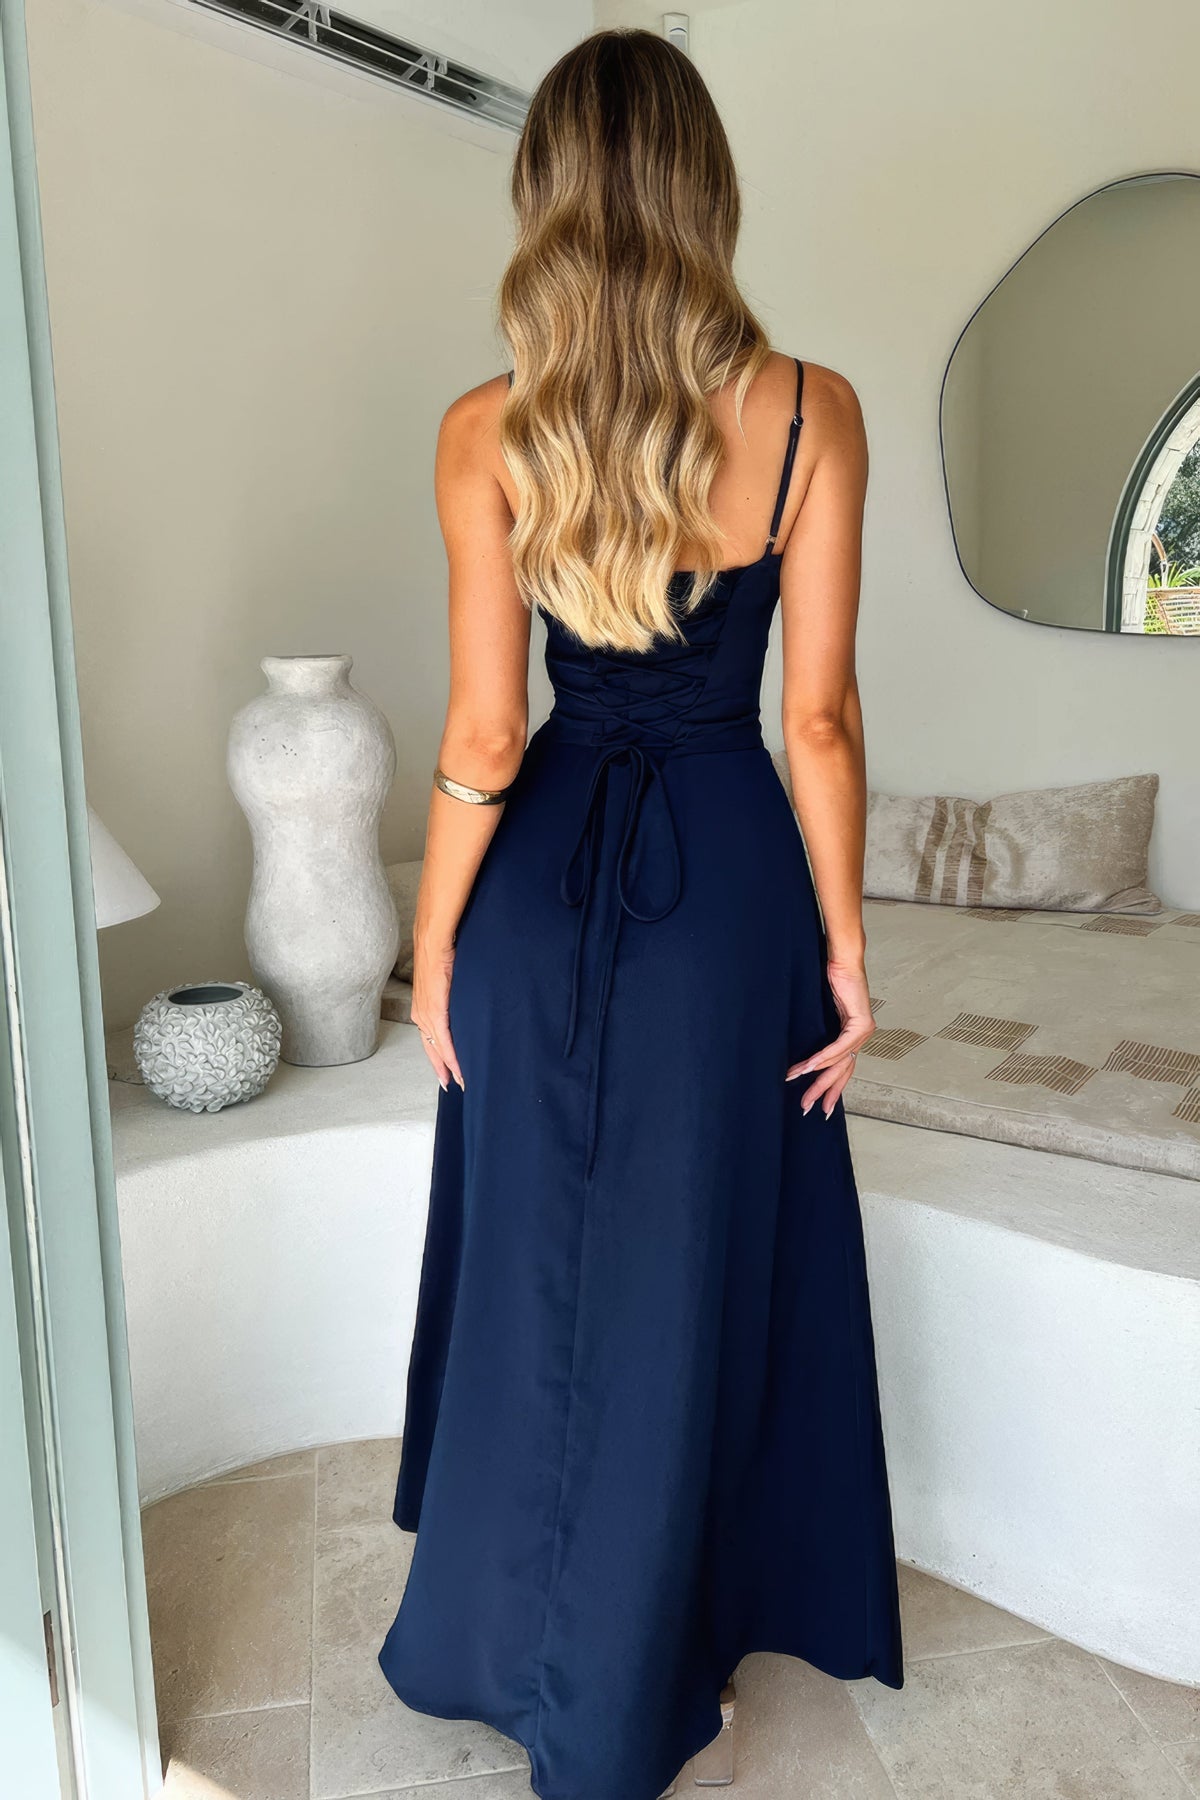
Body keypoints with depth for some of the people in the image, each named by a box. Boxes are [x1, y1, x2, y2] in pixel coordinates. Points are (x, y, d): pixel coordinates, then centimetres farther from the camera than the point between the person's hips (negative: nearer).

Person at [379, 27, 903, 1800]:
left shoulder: (487, 435, -7)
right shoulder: (812, 414, -8)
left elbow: (482, 740, -8)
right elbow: (819, 716, -8)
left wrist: (434, 942, 4)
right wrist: (844, 941, 1)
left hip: (549, 879, 1)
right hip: (729, 874, 0)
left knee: (530, 1258, 19)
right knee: (692, 1270, 16)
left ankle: (493, 1635, 44)